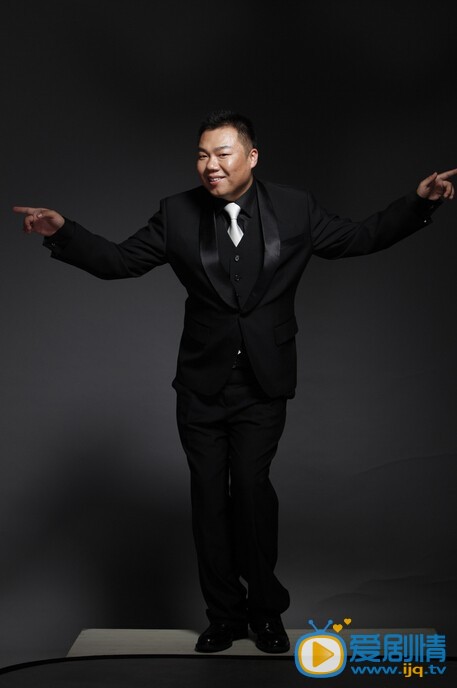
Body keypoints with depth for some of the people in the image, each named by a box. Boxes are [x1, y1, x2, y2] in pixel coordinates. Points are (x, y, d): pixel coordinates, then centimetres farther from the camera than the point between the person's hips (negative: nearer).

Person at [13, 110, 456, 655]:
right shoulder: (177, 213, 0)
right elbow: (118, 261, 3)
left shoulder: (295, 209, 0)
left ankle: (265, 609, 9)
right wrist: (62, 234, -10)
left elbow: (360, 238, 7)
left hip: (263, 385, -2)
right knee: (208, 497, 7)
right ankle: (224, 615, 25)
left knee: (251, 484, -15)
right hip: (200, 385, 2)